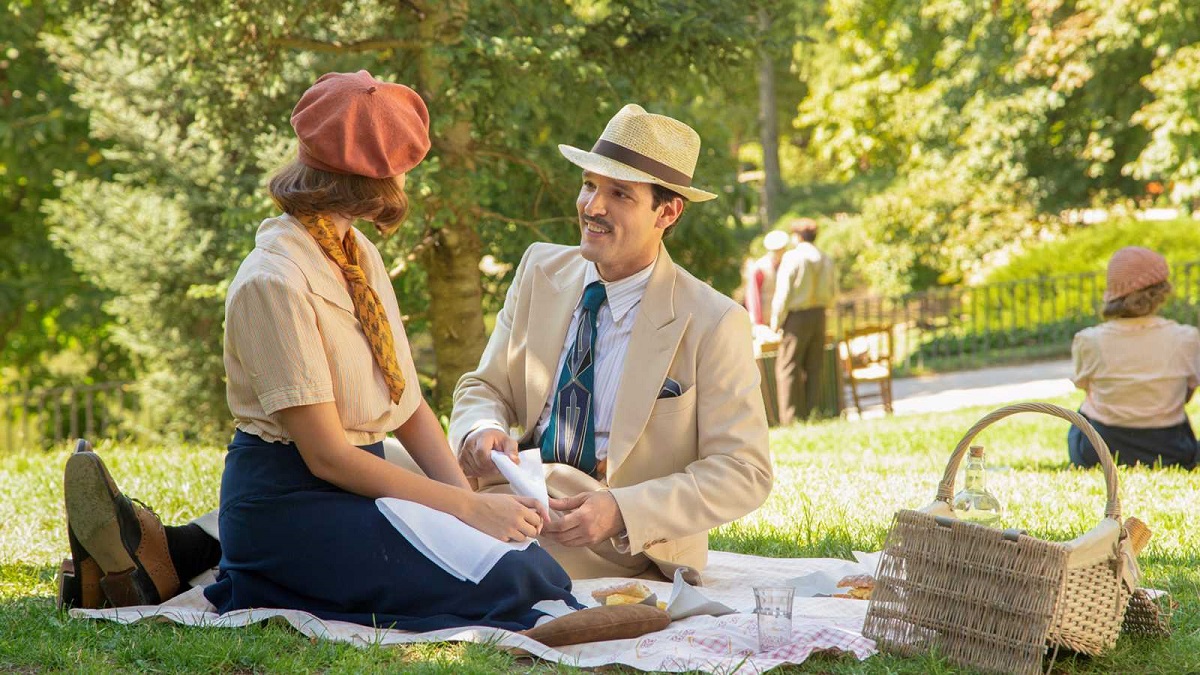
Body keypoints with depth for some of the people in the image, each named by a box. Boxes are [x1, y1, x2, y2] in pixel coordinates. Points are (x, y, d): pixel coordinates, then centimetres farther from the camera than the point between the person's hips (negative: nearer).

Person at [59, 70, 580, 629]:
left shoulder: (359, 255, 10)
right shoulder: (275, 282, -17)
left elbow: (408, 405, 9)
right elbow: (325, 454, -18)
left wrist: (468, 495, -7)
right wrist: (468, 506, -19)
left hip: (353, 483, 9)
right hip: (287, 497, -9)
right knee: (513, 581, -20)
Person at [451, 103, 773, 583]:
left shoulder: (713, 323, -7)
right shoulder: (540, 270, 8)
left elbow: (743, 472, -8)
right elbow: (487, 387, 12)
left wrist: (621, 512, -22)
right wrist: (482, 431, -15)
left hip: (632, 550, -5)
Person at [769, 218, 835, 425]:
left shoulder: (792, 258, -11)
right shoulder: (826, 260, 4)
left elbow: (783, 293, -11)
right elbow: (832, 292, 10)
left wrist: (776, 322, -4)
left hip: (797, 316, -6)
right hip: (819, 315, 6)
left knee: (788, 367, -1)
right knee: (814, 368, 11)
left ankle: (791, 419, -5)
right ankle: (812, 414, 12)